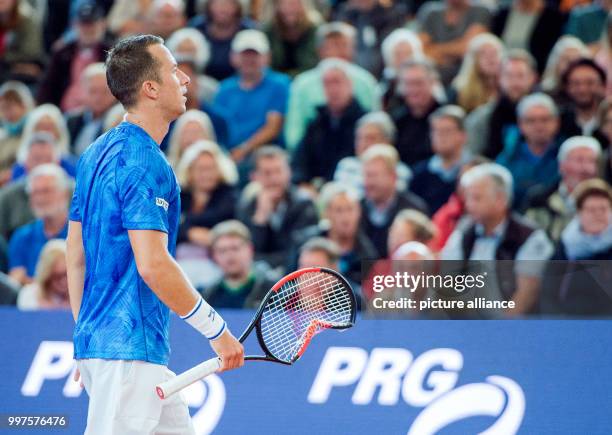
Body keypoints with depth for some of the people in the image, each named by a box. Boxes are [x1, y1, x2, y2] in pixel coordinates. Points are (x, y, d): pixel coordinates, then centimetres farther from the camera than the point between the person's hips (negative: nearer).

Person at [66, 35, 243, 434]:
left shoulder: (98, 153, 14)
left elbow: (75, 254, 18)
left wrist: (85, 334, 22)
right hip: (129, 350, -10)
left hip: (97, 340, 10)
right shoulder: (145, 163, -16)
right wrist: (216, 329, -15)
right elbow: (153, 265, -23)